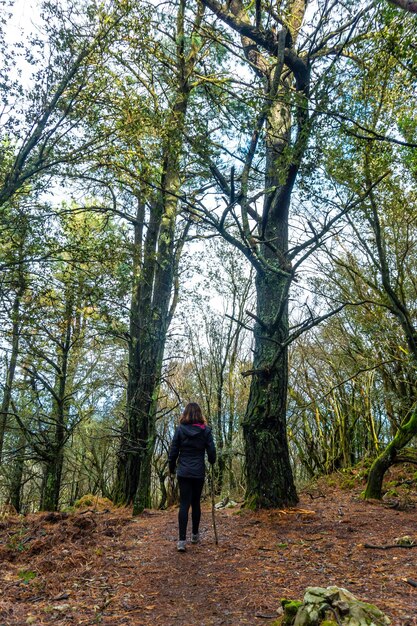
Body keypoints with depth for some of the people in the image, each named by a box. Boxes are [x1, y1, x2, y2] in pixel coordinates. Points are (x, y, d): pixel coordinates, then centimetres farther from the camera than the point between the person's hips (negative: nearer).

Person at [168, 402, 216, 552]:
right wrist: (212, 462, 19)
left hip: (183, 472, 0)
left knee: (184, 504, 1)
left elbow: (173, 451, -1)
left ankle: (182, 540, -5)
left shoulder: (180, 429, -4)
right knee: (195, 503, 15)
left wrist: (171, 468, 13)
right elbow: (211, 450, -1)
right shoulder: (205, 430, -4)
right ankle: (195, 535, 28)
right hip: (199, 472, 1)